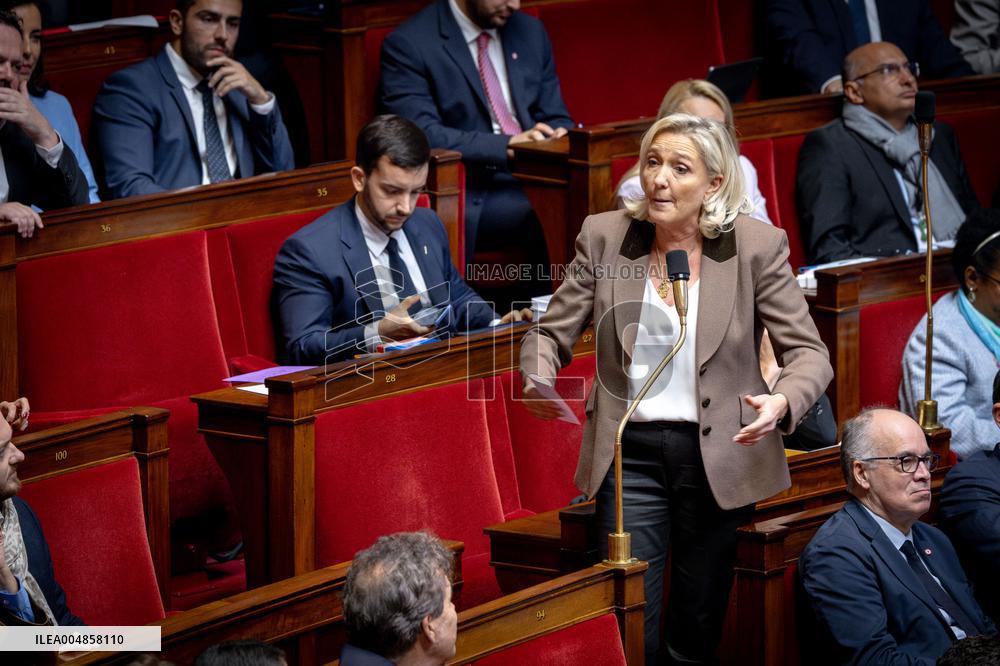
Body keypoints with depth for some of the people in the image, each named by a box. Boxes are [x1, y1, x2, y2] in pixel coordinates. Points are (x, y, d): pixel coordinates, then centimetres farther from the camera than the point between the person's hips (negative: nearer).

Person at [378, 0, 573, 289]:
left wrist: (560, 139, -6)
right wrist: (507, 145, -26)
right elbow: (422, 134, -15)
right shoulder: (408, 44, -5)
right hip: (471, 191, -6)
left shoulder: (530, 32, 14)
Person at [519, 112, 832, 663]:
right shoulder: (605, 237, -1)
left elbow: (808, 353, -5)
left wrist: (782, 402, -28)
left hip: (718, 457, -1)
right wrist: (538, 382, -19)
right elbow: (551, 332, 4)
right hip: (630, 453, 1)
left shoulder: (757, 247, -6)